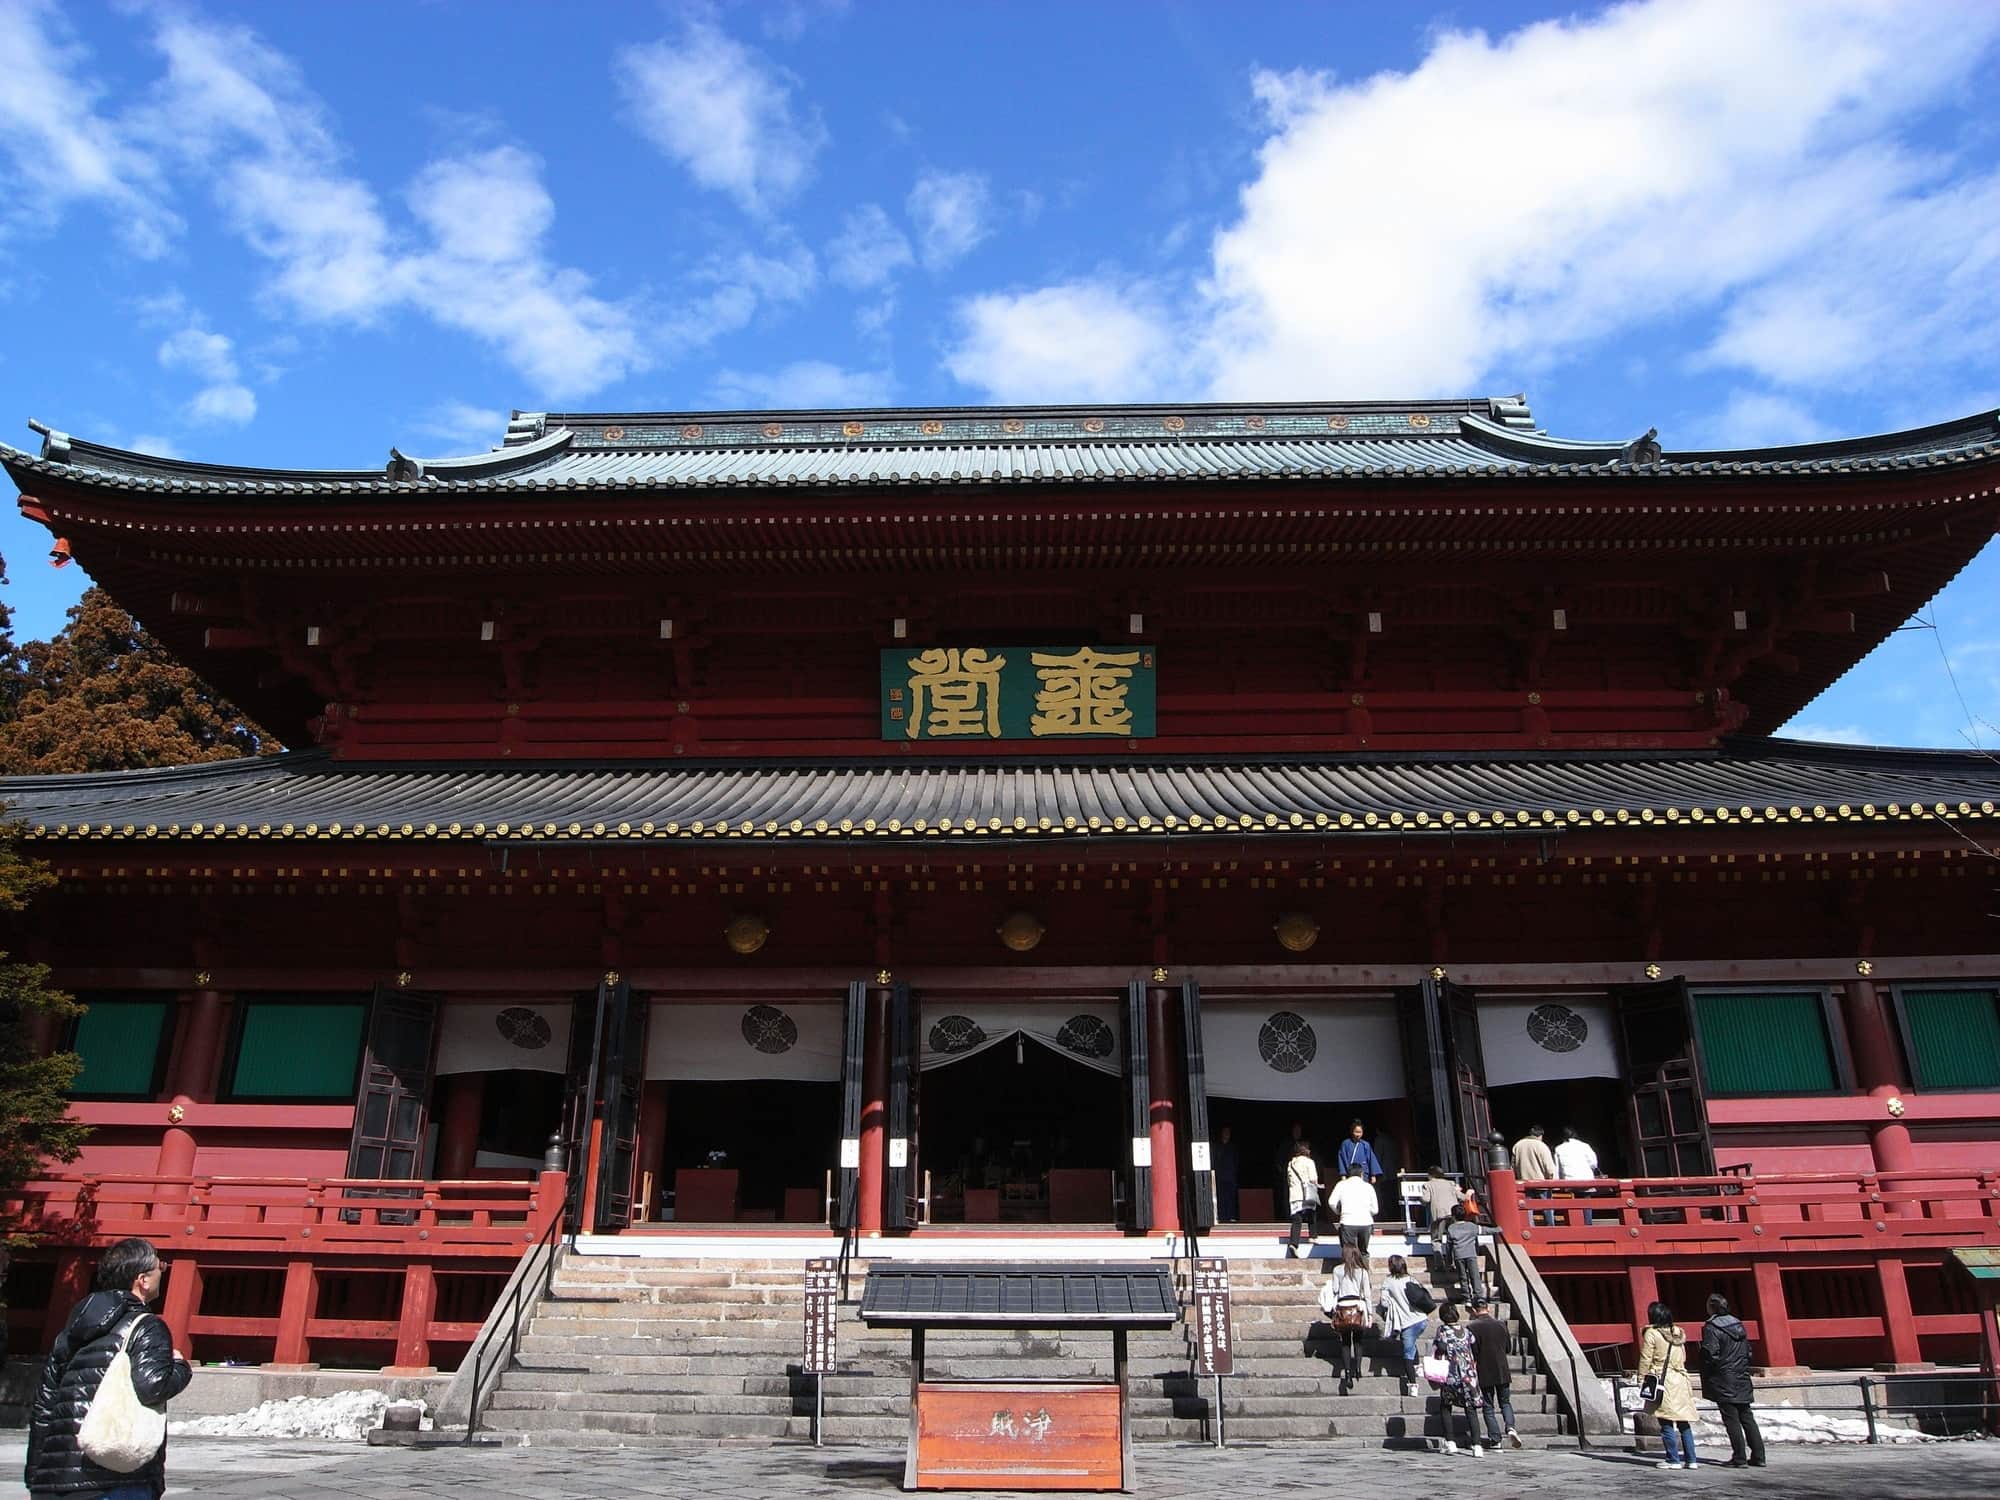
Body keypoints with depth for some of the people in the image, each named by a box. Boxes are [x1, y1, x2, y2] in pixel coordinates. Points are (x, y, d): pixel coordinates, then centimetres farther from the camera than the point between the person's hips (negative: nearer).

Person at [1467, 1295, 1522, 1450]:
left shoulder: (1471, 1328, -11)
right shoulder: (1501, 1324, 0)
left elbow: (1472, 1355, -11)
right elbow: (1506, 1347, 12)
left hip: (1485, 1373, -3)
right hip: (1503, 1371, 3)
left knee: (1488, 1407, 8)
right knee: (1505, 1402, 17)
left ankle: (1495, 1440, 4)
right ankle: (1510, 1427, -7)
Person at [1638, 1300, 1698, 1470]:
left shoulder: (1652, 1333, -9)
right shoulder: (1678, 1333, 10)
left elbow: (1645, 1359, -9)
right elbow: (1683, 1358, 17)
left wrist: (1642, 1378, -2)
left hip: (1662, 1380, -6)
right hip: (1681, 1380, 6)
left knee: (1666, 1423, 0)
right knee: (1684, 1423, 12)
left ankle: (1673, 1459, 1)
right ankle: (1690, 1459, 13)